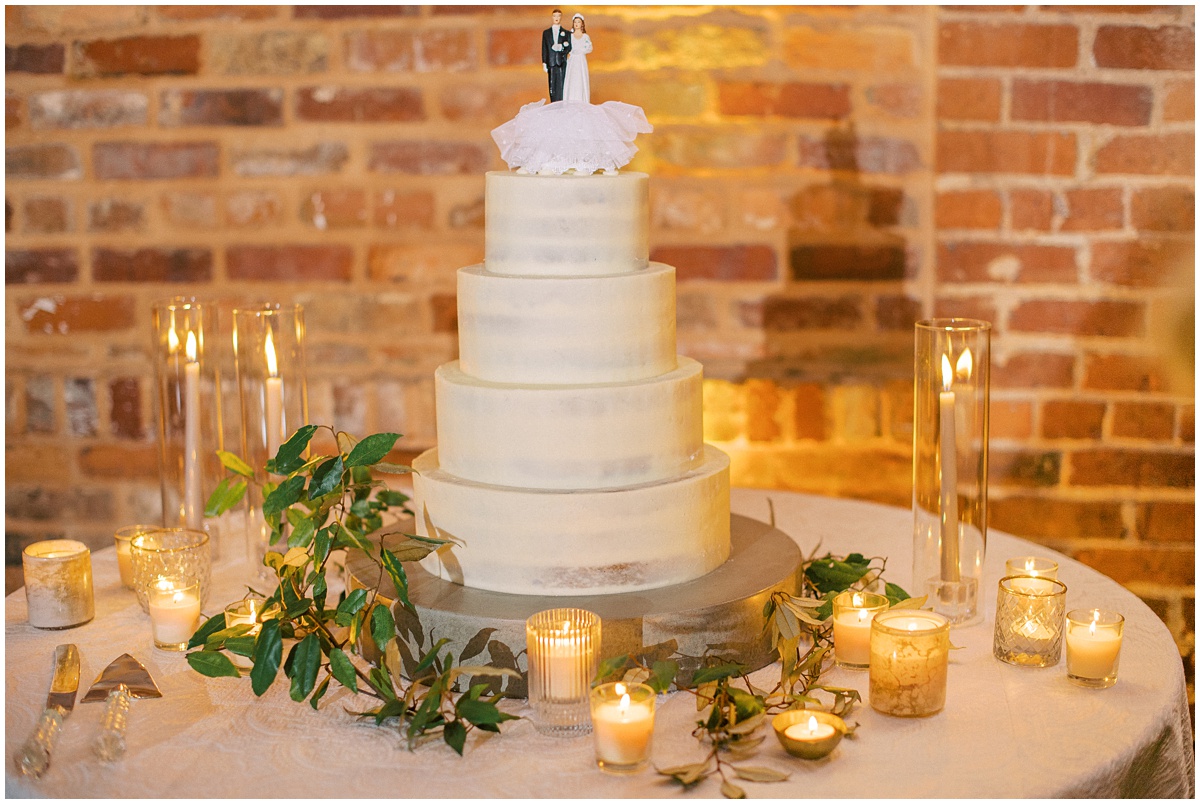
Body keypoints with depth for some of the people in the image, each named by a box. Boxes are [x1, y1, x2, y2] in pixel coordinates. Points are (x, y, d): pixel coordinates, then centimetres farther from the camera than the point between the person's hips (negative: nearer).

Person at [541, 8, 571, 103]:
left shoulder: (566, 33, 10)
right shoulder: (546, 33, 13)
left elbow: (569, 49, 6)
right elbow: (544, 49, 11)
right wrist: (544, 63, 3)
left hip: (562, 64, -1)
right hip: (551, 63, 1)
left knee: (561, 87, -7)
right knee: (552, 88, -1)